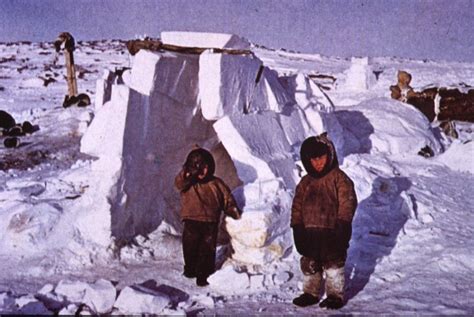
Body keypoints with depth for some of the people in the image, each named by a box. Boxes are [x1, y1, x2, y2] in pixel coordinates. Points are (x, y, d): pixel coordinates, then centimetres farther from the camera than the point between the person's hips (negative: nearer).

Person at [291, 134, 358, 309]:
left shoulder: (339, 178, -7)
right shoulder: (305, 182, 10)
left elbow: (348, 201, -12)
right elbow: (297, 205, 12)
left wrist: (342, 223, -19)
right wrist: (297, 226, 5)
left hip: (331, 231, -5)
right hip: (310, 231, 6)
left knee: (334, 264, 4)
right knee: (309, 264, 14)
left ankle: (335, 295, 17)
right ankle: (310, 293, 28)